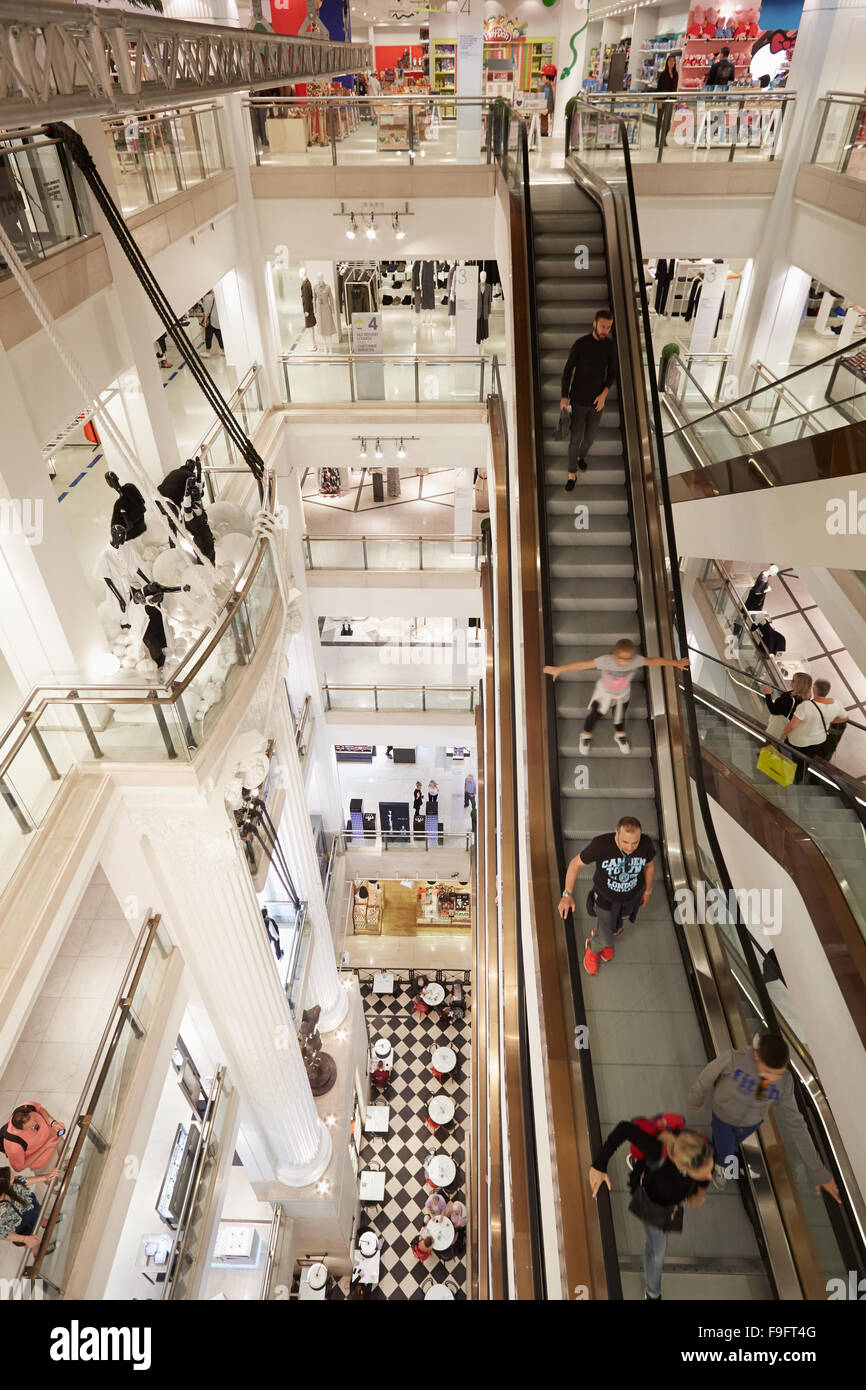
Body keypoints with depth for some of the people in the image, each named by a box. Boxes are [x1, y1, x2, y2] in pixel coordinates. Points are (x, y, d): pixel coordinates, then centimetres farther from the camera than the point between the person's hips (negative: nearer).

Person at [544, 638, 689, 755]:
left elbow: (655, 660, -17)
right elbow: (582, 665, -39)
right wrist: (558, 669, -38)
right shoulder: (606, 660, -39)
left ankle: (620, 736, 60)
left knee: (619, 719, 24)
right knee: (593, 715, 19)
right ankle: (586, 736, 52)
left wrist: (676, 663, -5)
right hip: (602, 693, -2)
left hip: (622, 696, 2)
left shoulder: (636, 660, -31)